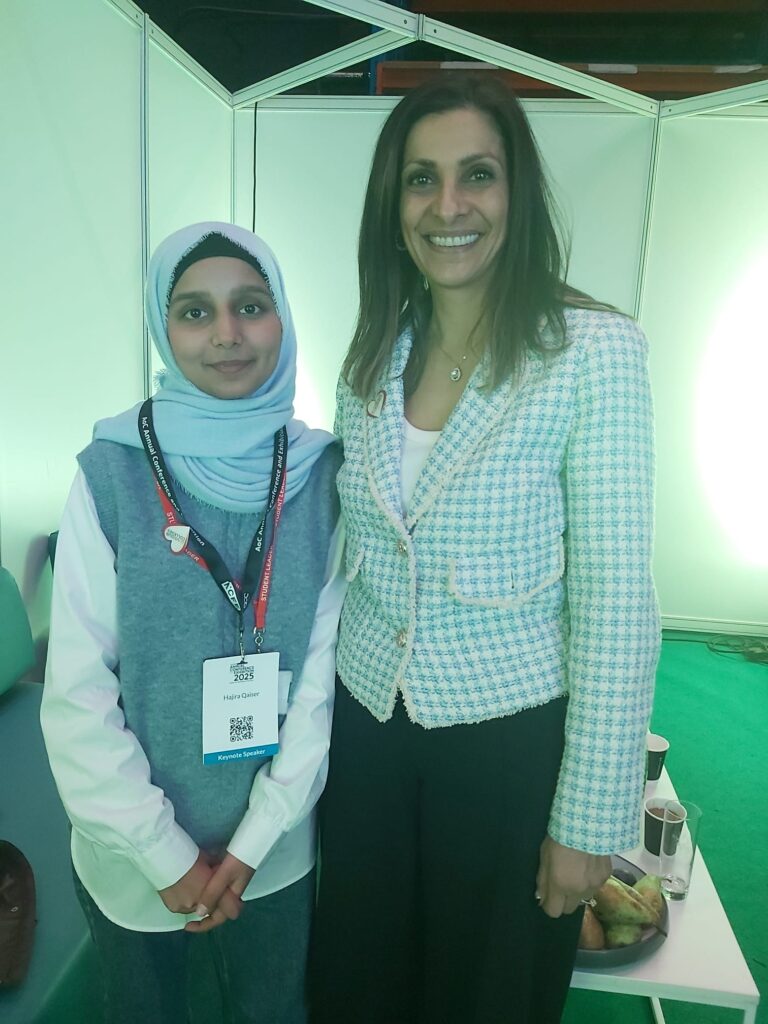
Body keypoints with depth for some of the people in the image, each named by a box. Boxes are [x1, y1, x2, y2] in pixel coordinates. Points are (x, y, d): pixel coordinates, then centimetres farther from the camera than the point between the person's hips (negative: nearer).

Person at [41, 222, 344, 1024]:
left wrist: (256, 838, -8)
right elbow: (76, 694, -13)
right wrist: (166, 854, -9)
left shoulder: (322, 473, -10)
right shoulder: (112, 472, -15)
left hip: (276, 851, 2)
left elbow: (324, 668, -7)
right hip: (132, 855, -1)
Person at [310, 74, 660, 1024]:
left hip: (511, 741, -4)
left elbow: (616, 603, -15)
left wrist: (589, 822, -11)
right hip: (366, 726, 4)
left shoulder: (594, 348, -15)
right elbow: (348, 553, 8)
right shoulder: (373, 354, 1)